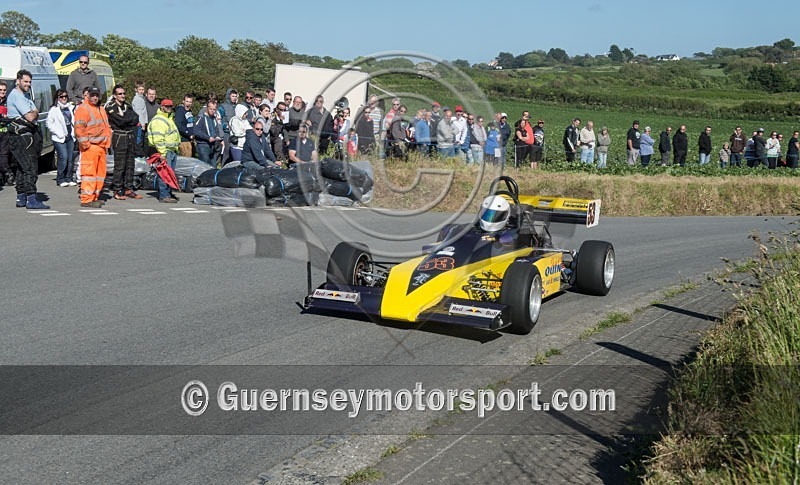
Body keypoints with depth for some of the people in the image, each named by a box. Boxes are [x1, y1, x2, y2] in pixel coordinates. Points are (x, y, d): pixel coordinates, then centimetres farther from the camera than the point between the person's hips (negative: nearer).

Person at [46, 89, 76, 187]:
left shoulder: (71, 107, 13)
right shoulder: (54, 109, -2)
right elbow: (49, 124, -3)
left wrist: (74, 132, 7)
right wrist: (59, 133, -10)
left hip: (70, 137, 5)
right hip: (59, 138, -5)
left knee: (71, 158, 2)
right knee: (63, 157, -14)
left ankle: (69, 178, 12)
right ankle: (60, 180, -4)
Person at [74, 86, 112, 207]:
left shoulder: (101, 109, 22)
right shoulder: (83, 109, -7)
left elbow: (106, 127, 30)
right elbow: (79, 129, -15)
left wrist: (107, 141, 20)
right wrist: (85, 144, -18)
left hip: (101, 146, 9)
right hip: (90, 147, -9)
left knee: (100, 172, 12)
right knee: (89, 172, -10)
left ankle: (95, 196, 20)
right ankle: (86, 199, -11)